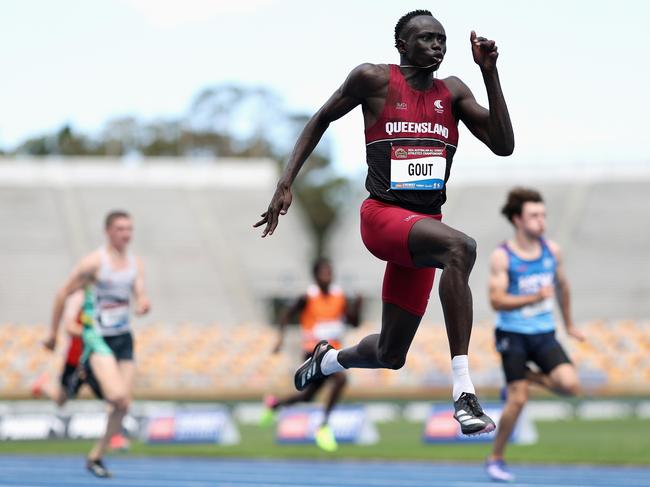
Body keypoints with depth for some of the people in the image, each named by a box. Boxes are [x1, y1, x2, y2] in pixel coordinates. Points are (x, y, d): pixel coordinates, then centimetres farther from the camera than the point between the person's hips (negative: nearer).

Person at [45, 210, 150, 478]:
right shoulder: (94, 262, -11)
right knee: (117, 394, -26)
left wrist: (143, 304, -22)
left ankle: (96, 457, 17)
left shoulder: (136, 263, 7)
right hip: (97, 338, -6)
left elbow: (140, 296, 4)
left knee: (124, 404, 3)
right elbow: (63, 293, -5)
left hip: (124, 338, 6)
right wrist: (53, 332, -1)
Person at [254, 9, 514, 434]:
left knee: (390, 356, 12)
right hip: (383, 214, -6)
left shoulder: (452, 92, 9)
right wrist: (286, 184, 4)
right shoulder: (375, 79, -1)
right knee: (461, 247, -37)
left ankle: (328, 360, 48)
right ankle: (464, 394, -42)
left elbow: (504, 145, 0)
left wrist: (490, 72, -6)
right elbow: (321, 120, 12)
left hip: (423, 224, 6)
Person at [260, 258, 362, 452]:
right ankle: (324, 427, -20)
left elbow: (354, 322, 3)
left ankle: (274, 403, 46)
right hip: (314, 351, -6)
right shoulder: (308, 298, -12)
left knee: (307, 397, 16)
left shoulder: (340, 296, 1)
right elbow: (286, 314, -2)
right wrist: (281, 336, -15)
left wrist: (356, 306, -16)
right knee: (341, 378, -30)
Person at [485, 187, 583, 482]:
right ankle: (495, 459, 12)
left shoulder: (552, 250, 5)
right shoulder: (502, 257, -10)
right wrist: (535, 298, -29)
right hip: (513, 335, -4)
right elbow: (497, 301, -18)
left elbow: (562, 286, 22)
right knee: (518, 401, -8)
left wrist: (568, 323, 30)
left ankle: (526, 377, 14)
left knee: (570, 385, -17)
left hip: (544, 333, 4)